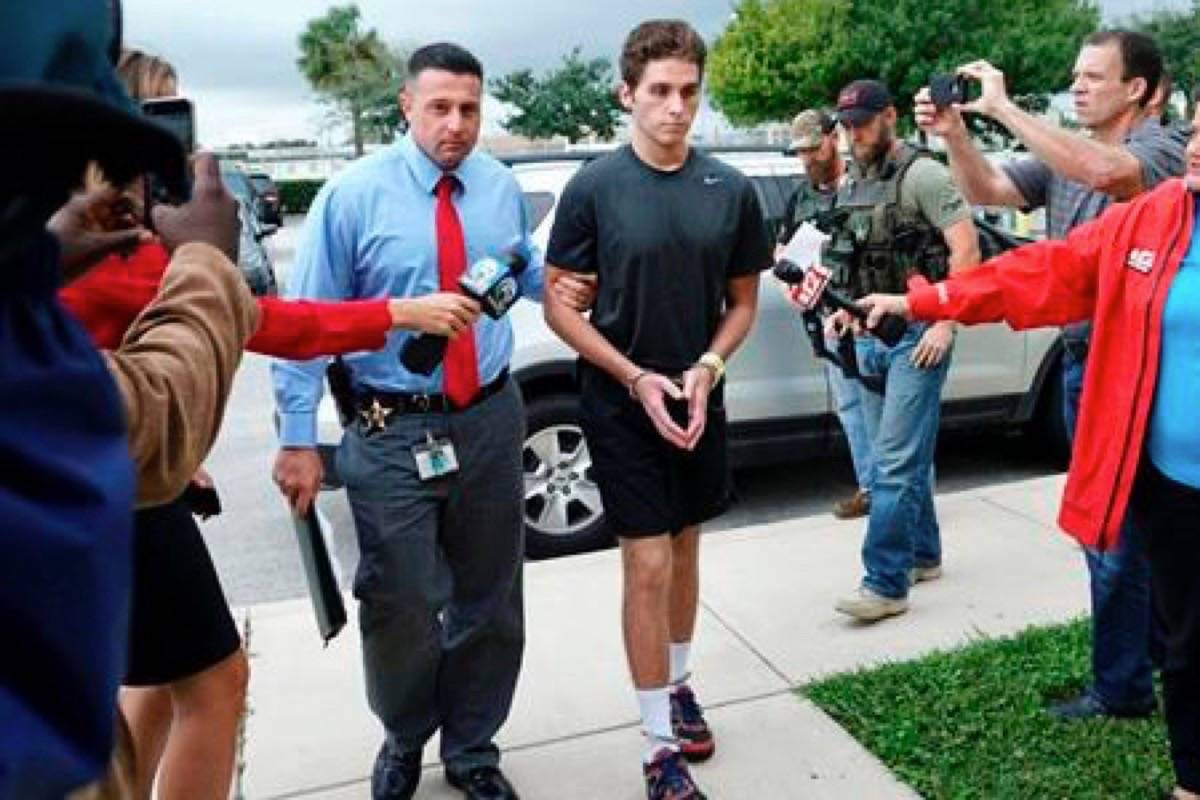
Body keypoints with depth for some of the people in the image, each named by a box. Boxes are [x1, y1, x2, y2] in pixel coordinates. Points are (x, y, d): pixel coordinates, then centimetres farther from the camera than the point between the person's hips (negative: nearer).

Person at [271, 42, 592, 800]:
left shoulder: (502, 187, 2)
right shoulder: (353, 195, -11)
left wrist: (554, 284, -1)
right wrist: (298, 438, -13)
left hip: (491, 420, 4)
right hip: (393, 431, -4)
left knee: (489, 601, 15)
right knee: (401, 606, 6)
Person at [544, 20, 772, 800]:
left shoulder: (731, 190, -3)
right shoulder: (595, 187, -11)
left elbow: (743, 300, 6)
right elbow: (560, 306, -8)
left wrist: (706, 370, -11)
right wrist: (635, 378, -16)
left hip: (699, 399, 4)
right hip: (622, 404, -3)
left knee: (685, 548, 17)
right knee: (648, 563, -2)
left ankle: (679, 683, 39)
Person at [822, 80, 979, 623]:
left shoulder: (921, 174, -9)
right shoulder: (851, 185, 14)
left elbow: (966, 248, -14)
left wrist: (945, 324, -18)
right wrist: (845, 308, 12)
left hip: (916, 336, -8)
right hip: (869, 336, 8)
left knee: (895, 460, -10)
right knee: (901, 456, 14)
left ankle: (885, 584, -6)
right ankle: (923, 556, 27)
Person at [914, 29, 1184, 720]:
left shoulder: (1161, 151, -14)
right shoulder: (1065, 155, 10)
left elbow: (1103, 171, -35)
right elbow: (988, 191, 5)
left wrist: (1003, 108, -30)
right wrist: (955, 135, -12)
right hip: (1080, 359, 8)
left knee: (1114, 534, 0)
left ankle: (1121, 688, 16)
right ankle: (1156, 651, 36)